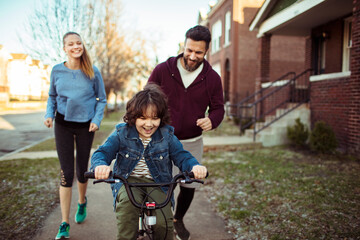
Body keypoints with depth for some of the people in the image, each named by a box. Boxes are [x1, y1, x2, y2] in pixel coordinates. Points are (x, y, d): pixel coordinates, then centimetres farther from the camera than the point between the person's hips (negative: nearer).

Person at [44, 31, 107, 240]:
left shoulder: (93, 72, -3)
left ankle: (82, 202, 42)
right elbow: (52, 96, 12)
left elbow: (102, 99, 4)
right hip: (63, 124, 0)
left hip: (85, 125, 0)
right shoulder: (57, 71, 0)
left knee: (82, 170, 9)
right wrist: (49, 114, -3)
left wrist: (96, 120, -8)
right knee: (66, 172, -4)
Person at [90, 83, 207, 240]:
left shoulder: (167, 136, -3)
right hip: (128, 181, 0)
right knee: (127, 203, -35)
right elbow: (103, 152, -10)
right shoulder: (122, 134, -5)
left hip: (158, 183, 1)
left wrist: (195, 166, -30)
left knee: (164, 223, -19)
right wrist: (100, 165, -36)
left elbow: (181, 156, -6)